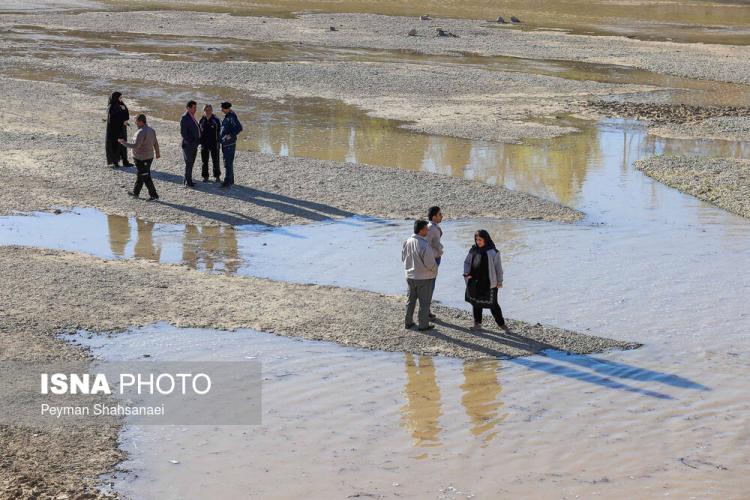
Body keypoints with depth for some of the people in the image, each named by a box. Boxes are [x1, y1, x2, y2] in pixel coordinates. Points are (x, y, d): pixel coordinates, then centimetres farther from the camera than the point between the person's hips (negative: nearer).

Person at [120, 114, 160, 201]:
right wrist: (157, 152, 31)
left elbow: (135, 145, -27)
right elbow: (155, 143, 15)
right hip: (149, 157, 9)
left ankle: (154, 195, -2)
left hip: (141, 159, -9)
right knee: (140, 176, 21)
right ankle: (135, 192, 33)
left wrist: (124, 143, -16)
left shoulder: (141, 132, -23)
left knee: (145, 177, -3)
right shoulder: (151, 130, 5)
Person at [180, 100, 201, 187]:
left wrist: (198, 140, 11)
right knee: (189, 163, -5)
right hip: (188, 145, -9)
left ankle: (187, 181, 21)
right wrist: (190, 142, -20)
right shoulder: (184, 118, -14)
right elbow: (183, 132, -18)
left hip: (194, 145, 9)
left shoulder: (192, 117, 13)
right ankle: (188, 182, 0)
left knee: (191, 163, 13)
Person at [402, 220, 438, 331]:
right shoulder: (424, 245, -26)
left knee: (411, 300, 20)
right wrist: (435, 270, -2)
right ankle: (423, 325, 13)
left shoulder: (407, 242, -4)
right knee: (424, 302, 7)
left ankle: (408, 322, 29)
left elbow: (403, 258, 8)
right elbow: (430, 263, -22)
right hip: (424, 278, -7)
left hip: (410, 277, 7)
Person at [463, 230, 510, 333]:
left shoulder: (493, 252, -6)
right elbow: (467, 262, 12)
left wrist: (499, 281, -2)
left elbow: (498, 267, -2)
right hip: (474, 282, 4)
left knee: (493, 304, -1)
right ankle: (477, 323, 27)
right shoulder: (473, 250, 6)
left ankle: (502, 324, 10)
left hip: (488, 283, -4)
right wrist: (466, 273, -5)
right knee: (476, 302, 13)